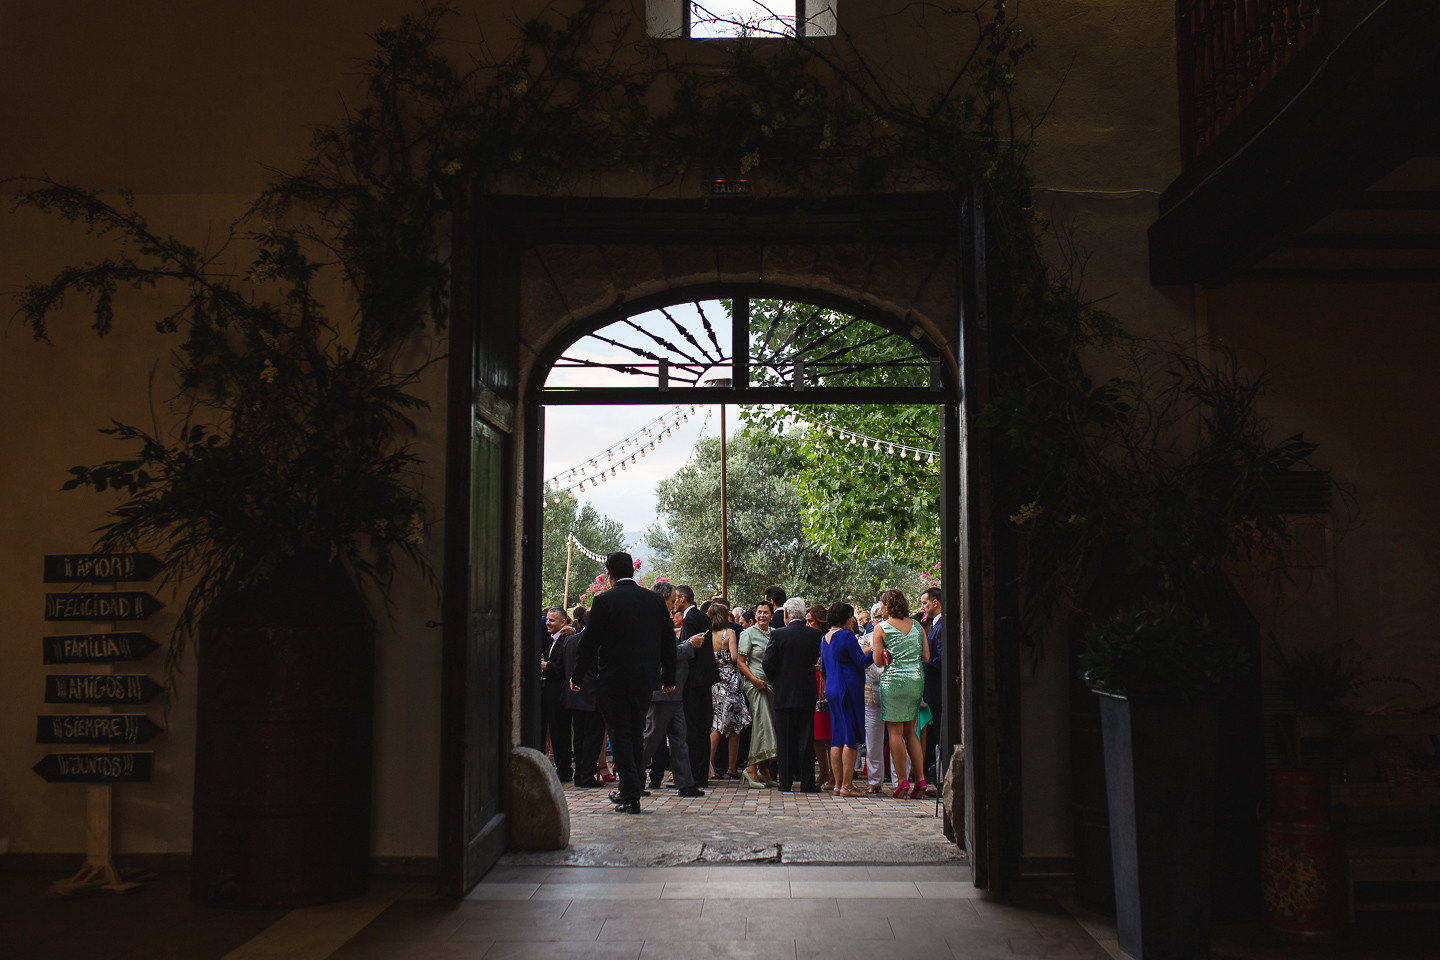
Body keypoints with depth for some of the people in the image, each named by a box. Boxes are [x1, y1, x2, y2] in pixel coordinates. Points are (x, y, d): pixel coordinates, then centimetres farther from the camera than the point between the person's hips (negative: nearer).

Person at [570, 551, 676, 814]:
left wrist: (577, 676, 4)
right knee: (635, 734, 17)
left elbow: (590, 643, -7)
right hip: (645, 679, 5)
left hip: (614, 679, -4)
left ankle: (631, 797, -1)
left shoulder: (604, 601, -10)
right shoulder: (655, 599, 3)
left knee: (620, 736, 2)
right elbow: (668, 642, 8)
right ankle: (629, 790, 27)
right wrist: (669, 677, 18)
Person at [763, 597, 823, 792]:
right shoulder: (814, 634, -4)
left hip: (784, 693, -1)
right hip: (807, 693, 2)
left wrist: (774, 680, 9)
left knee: (785, 740, 7)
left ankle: (785, 782, 9)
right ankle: (807, 782, 7)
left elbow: (767, 664, -9)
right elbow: (816, 659, 6)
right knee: (806, 739, 7)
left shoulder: (777, 634, -10)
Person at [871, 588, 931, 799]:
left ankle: (903, 782, -1)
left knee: (895, 731, 1)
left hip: (893, 680, -5)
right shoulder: (916, 625, 9)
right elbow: (926, 656, 9)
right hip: (916, 679, 5)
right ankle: (920, 778, 5)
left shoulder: (881, 628, -4)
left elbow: (877, 661, -6)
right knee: (910, 731, 13)